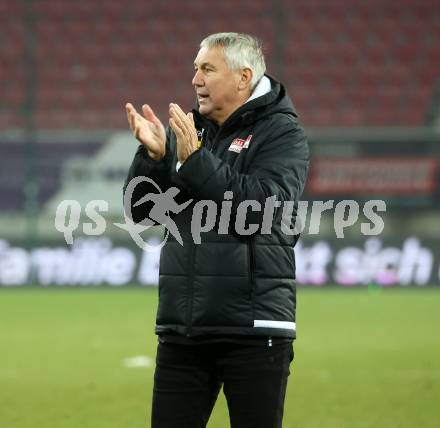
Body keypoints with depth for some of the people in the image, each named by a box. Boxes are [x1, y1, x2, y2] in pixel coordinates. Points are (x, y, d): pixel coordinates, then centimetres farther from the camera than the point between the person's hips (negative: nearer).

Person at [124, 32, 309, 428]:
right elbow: (140, 210, 11)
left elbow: (263, 207, -17)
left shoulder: (282, 133, -2)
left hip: (253, 329, -5)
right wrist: (154, 155, -6)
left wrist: (196, 160, -20)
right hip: (182, 331, 5)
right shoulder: (189, 131, 15)